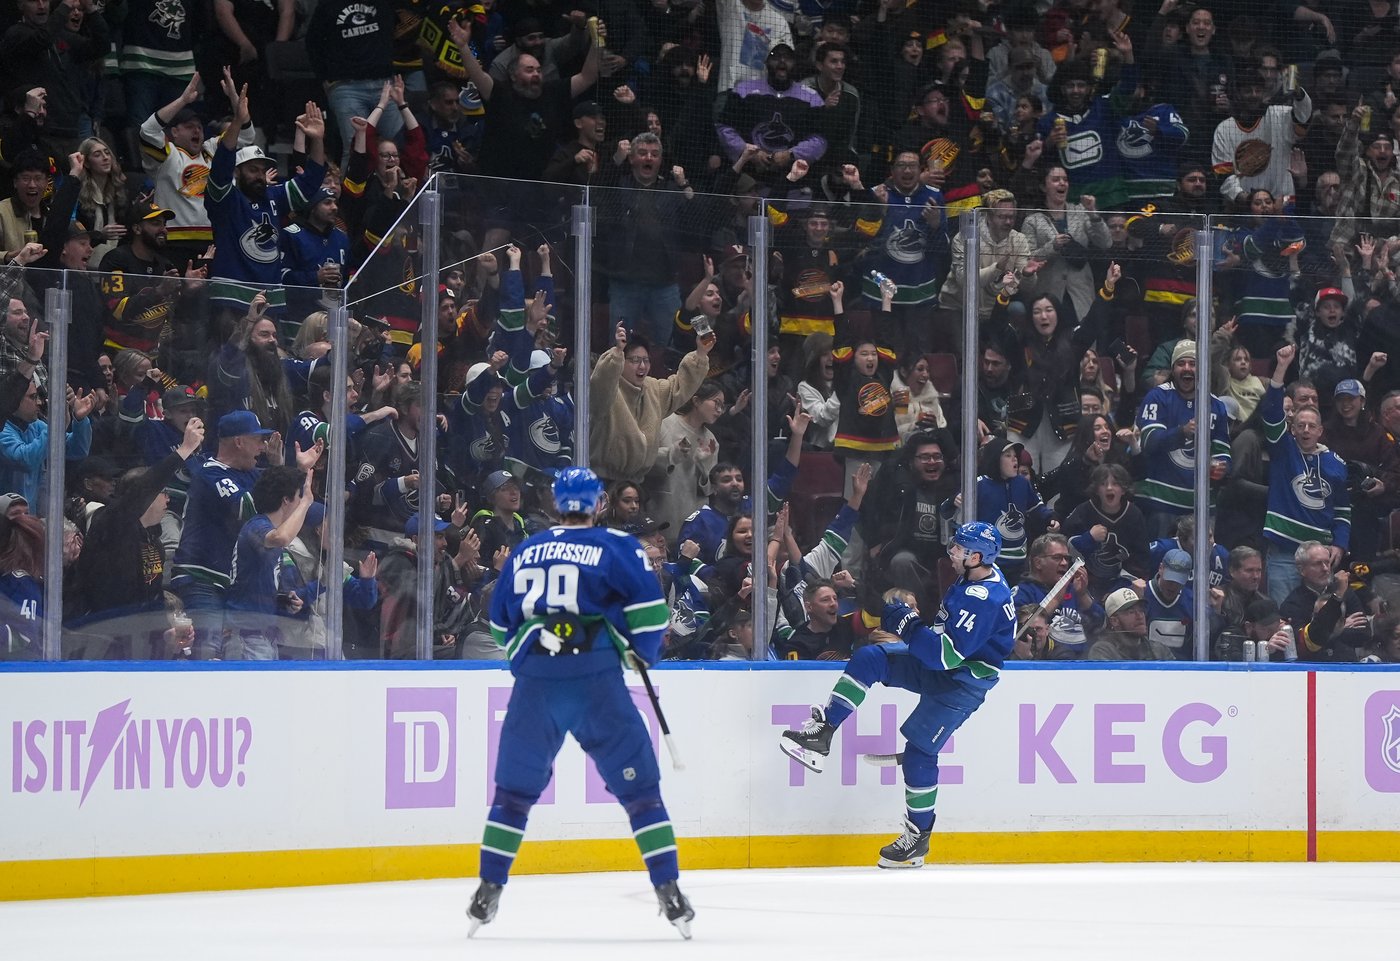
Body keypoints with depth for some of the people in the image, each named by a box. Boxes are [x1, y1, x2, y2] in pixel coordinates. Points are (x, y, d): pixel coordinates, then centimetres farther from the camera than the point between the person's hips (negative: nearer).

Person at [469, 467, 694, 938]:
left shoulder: (525, 552, 16)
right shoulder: (615, 546, 4)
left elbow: (500, 623, 24)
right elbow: (649, 609, -5)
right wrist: (641, 653, 12)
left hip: (534, 685, 3)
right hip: (595, 679, -3)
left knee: (514, 790, 15)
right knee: (639, 788, 4)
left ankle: (489, 891, 11)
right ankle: (669, 893, -1)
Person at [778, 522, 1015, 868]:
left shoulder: (985, 600, -28)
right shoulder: (978, 578, 4)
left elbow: (947, 654, -32)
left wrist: (908, 624, -26)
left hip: (963, 683, -10)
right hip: (938, 667, 10)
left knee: (920, 749, -7)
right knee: (869, 658, -2)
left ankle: (918, 839, 5)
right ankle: (821, 734, -3)